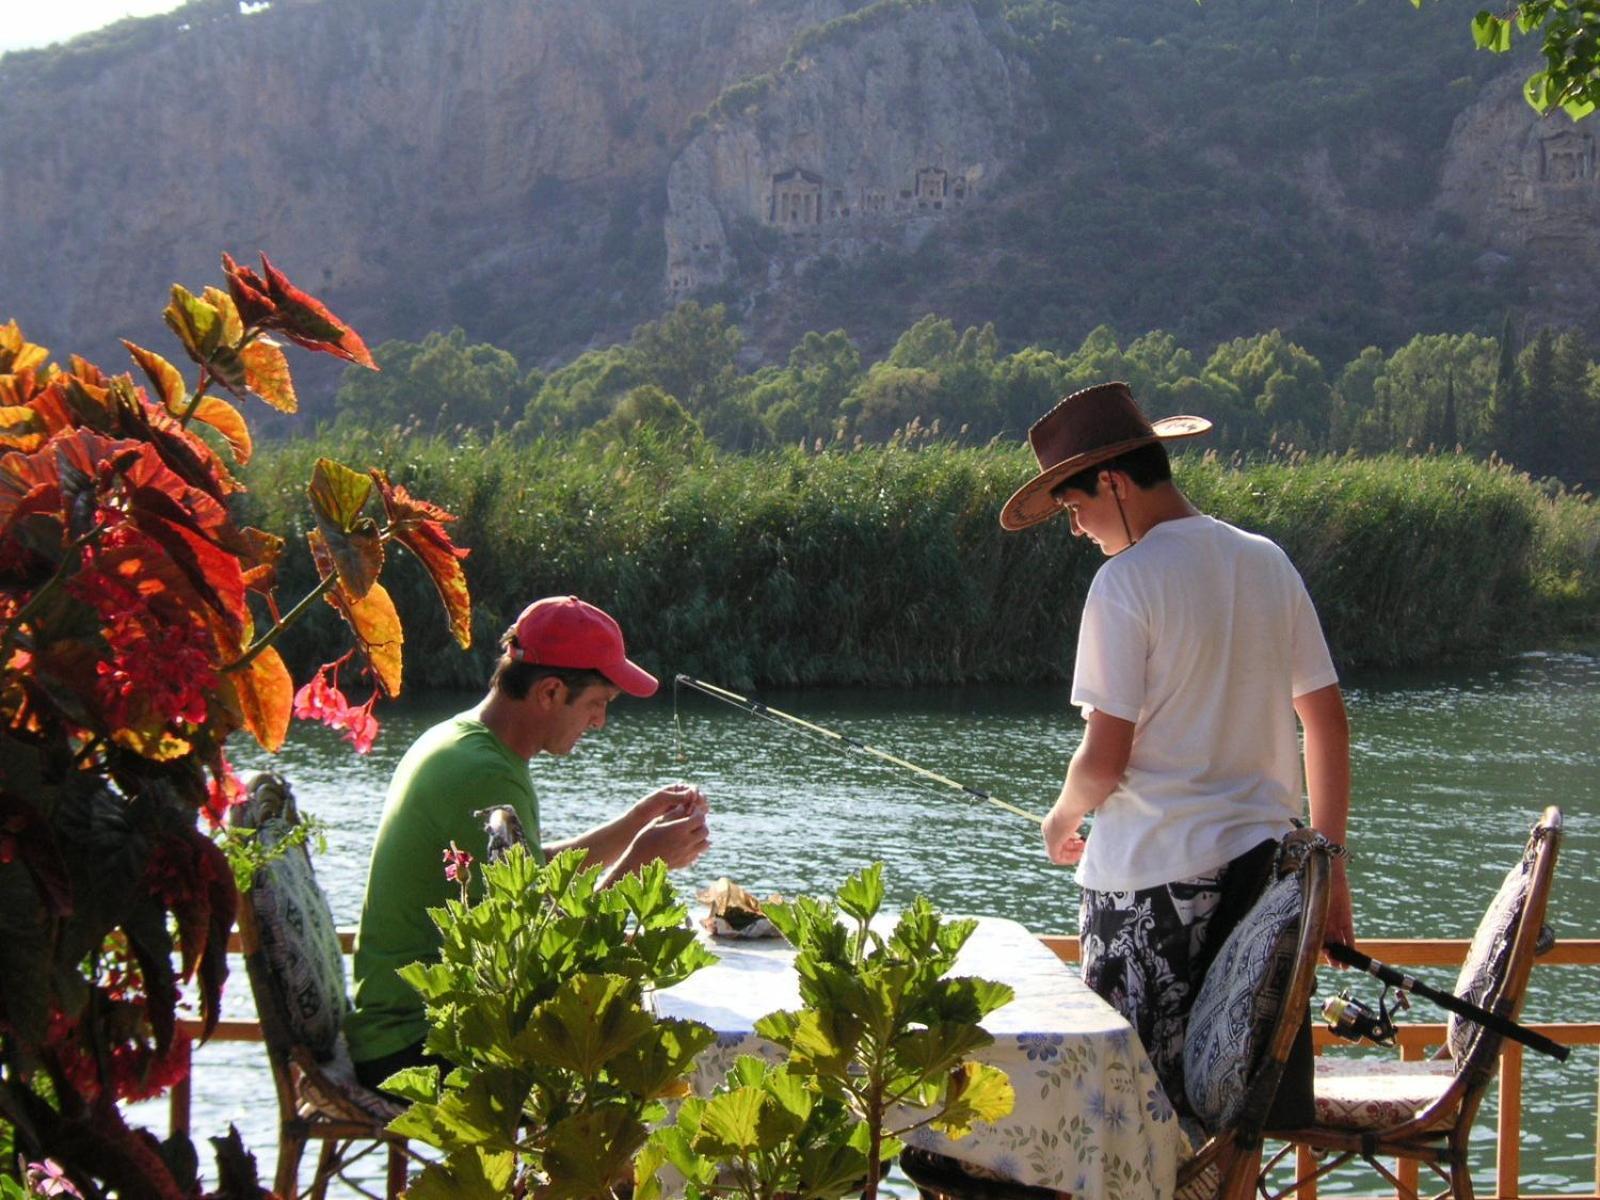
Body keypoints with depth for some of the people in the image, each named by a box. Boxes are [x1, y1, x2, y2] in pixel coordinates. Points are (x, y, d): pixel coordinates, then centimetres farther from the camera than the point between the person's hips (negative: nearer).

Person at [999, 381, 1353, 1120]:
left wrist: (1061, 821, 7)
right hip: (1267, 865, 7)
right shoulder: (1268, 563, 9)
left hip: (1153, 874, -6)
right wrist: (1329, 858, 19)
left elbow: (1104, 759, -13)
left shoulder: (1127, 581, -11)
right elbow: (1328, 723, 12)